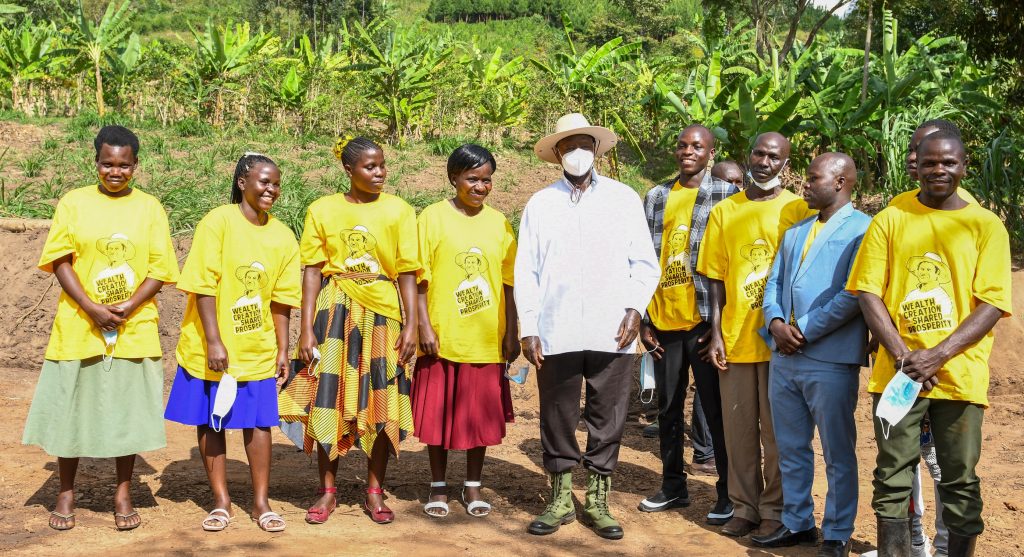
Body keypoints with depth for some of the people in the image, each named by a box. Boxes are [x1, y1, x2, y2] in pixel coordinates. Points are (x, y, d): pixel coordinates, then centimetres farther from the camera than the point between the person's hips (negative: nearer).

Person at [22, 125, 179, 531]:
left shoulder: (149, 207, 5)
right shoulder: (73, 202, 3)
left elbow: (160, 269, 1)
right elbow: (60, 261, -2)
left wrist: (126, 308, -13)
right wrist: (93, 309, -14)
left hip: (133, 330, 0)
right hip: (79, 328, 0)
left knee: (128, 410, 4)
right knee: (71, 407, 4)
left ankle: (123, 493, 16)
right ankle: (66, 493, 19)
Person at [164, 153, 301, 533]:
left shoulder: (282, 236, 2)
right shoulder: (218, 222, -11)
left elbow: (280, 300, 5)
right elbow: (204, 287, -14)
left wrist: (283, 350, 2)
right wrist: (214, 343, -18)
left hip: (258, 350, 3)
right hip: (210, 349, -3)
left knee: (258, 423, 5)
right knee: (210, 422, 7)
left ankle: (261, 502, 16)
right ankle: (221, 502, 19)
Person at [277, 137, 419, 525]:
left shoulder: (398, 211, 1)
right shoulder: (322, 210, 1)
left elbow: (407, 273, 0)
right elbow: (313, 271, -1)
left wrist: (410, 326, -7)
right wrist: (307, 328, -6)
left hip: (383, 313, 0)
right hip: (335, 310, 0)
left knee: (382, 401, 2)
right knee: (329, 398, 0)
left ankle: (374, 490, 15)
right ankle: (327, 491, 13)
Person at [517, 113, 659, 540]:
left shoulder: (624, 198, 6)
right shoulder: (540, 204, 8)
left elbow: (645, 263, 7)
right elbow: (526, 271, 6)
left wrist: (634, 308, -5)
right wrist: (528, 328, 0)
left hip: (611, 332, 0)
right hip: (555, 334, 1)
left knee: (608, 419, 5)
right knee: (557, 418, 7)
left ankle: (597, 500, 17)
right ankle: (560, 499, 19)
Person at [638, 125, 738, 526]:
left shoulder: (725, 196, -1)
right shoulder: (656, 198, 11)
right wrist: (643, 320, 6)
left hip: (704, 321, -4)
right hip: (663, 322, 4)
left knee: (716, 409, 1)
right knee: (668, 407, 13)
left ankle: (728, 493, 11)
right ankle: (673, 486, 26)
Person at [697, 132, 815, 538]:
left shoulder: (798, 210, -1)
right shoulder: (724, 212, 6)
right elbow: (716, 277, 6)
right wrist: (716, 333, -1)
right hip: (735, 337, 2)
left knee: (777, 429, 5)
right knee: (738, 428, 8)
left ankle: (775, 509, 17)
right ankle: (744, 507, 20)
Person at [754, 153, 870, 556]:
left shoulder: (862, 230, -8)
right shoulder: (795, 231, 18)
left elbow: (854, 296, -17)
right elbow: (774, 283, 16)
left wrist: (805, 330, -14)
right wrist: (775, 322, -4)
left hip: (830, 361, -8)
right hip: (783, 357, 8)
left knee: (838, 454, 4)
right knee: (790, 448, 16)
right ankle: (796, 523, 29)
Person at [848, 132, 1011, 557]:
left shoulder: (986, 226, 4)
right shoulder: (889, 221, 6)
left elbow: (992, 303, -3)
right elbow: (868, 292, 1)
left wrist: (937, 355, -14)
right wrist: (902, 354, -11)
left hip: (960, 374, 0)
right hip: (897, 372, 1)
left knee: (960, 480, 5)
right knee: (892, 476, 4)